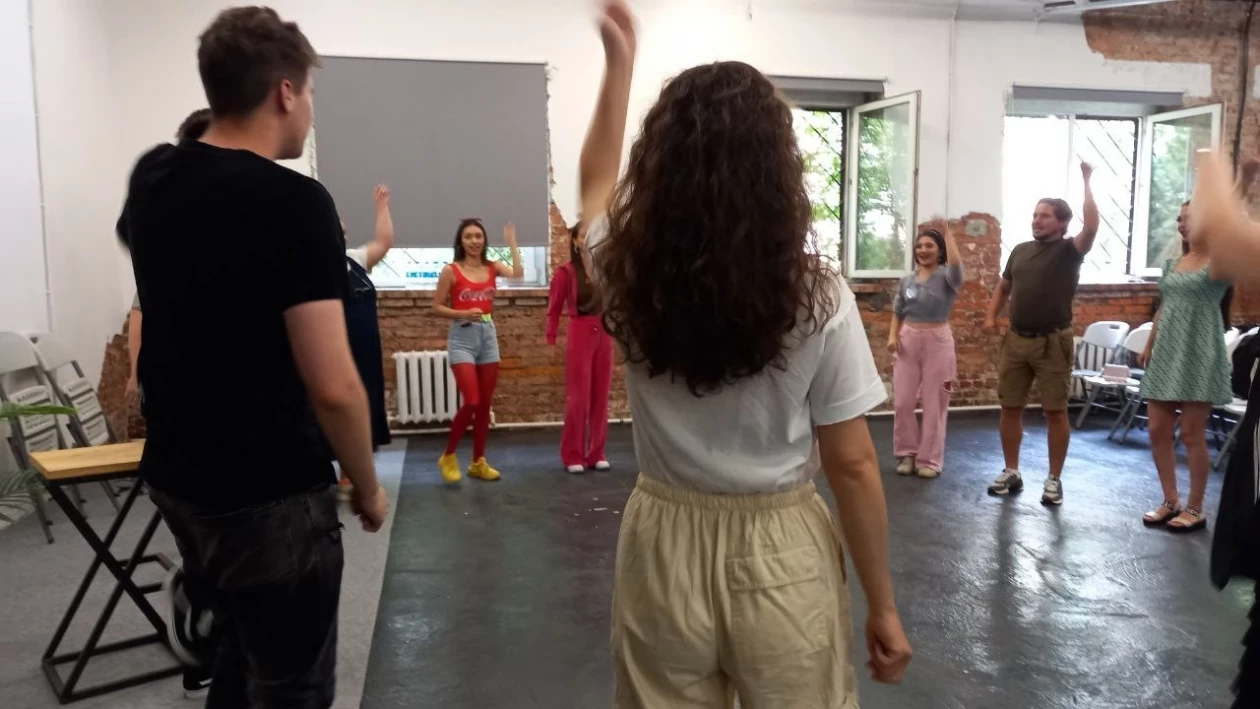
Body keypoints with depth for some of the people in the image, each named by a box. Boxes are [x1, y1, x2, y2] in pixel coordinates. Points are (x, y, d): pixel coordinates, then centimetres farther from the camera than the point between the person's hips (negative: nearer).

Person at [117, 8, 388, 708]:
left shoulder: (152, 178, 0)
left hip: (174, 473, 8)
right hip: (268, 494, -7)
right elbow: (333, 386, -25)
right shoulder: (295, 201, -21)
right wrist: (368, 486, -9)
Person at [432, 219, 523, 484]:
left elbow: (518, 274, -14)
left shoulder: (492, 267, 5)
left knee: (485, 405, 7)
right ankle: (448, 457, 7)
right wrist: (463, 314, -18)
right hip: (462, 338, -4)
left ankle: (478, 462, 20)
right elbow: (437, 307, -4)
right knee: (471, 402, -13)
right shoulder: (451, 270, -4)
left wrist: (512, 243, -9)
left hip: (488, 336, 4)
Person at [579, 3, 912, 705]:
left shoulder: (629, 276, -9)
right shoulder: (819, 297, -15)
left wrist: (620, 59, 24)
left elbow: (597, 179, 14)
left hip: (665, 546, 3)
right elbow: (853, 467, -10)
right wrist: (884, 608, 2)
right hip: (781, 554, -2)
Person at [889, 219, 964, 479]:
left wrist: (948, 234, -21)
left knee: (934, 404, 4)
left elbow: (956, 265, -27)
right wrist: (893, 335, -3)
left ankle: (930, 459, 14)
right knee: (903, 402, 4)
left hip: (937, 341, -3)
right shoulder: (907, 281, 8)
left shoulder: (946, 278, -4)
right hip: (908, 340, 4)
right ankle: (907, 453, 19)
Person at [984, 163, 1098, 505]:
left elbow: (1091, 228, -24)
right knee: (1010, 407, 8)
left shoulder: (1069, 251, -4)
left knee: (1055, 412, 2)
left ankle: (1054, 479, 11)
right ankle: (1011, 472, 20)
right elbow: (1003, 287, 22)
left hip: (1053, 342, -5)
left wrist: (1086, 182, -22)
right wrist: (991, 315, 6)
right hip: (1016, 340, 5)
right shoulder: (1020, 251, 11)